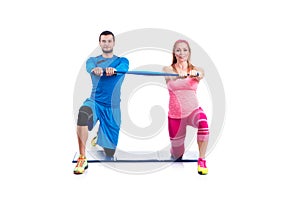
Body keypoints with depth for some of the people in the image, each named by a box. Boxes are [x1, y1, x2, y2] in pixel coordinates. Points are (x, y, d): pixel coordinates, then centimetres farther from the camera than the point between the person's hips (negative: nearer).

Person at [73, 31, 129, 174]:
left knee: (109, 152, 4)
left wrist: (113, 69, -43)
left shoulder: (122, 61, 7)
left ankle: (99, 138, 43)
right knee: (83, 115, -38)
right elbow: (90, 67, -16)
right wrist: (95, 69, -41)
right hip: (94, 101, 0)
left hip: (112, 107, 1)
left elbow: (122, 68, -18)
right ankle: (82, 159, -26)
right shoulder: (92, 60, 9)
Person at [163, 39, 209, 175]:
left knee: (203, 123, -38)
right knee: (177, 156, 8)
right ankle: (175, 151, 47)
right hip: (175, 114, 1)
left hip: (193, 110, 0)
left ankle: (202, 161, -25)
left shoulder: (196, 70, 1)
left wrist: (195, 74, -49)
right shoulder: (168, 70, -1)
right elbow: (171, 77, -25)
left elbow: (200, 76, -23)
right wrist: (179, 75, -50)